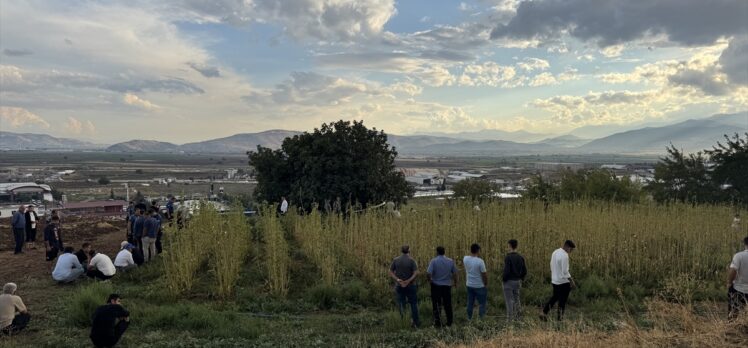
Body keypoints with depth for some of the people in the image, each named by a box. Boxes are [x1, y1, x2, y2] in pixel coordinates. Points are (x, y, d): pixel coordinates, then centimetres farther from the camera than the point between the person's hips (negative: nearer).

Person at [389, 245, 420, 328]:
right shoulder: (411, 260, -12)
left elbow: (390, 272, -4)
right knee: (413, 303, 13)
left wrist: (397, 280, -14)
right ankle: (416, 322, 17)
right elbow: (416, 273, -20)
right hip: (410, 286, -2)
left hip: (399, 285, 2)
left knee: (401, 302, 12)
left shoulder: (395, 260, -2)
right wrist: (408, 281, -21)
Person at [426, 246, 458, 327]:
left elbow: (428, 274, -21)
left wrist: (429, 280, -2)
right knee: (448, 305, 15)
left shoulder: (433, 261, -13)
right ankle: (449, 322, 22)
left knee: (436, 305, 9)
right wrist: (455, 282, 16)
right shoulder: (451, 261, -3)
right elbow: (455, 273, 0)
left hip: (436, 285, -3)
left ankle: (438, 323, 11)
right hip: (447, 286, 3)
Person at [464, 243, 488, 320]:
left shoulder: (465, 259, -5)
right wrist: (486, 284, 0)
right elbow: (484, 275, -16)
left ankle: (469, 319, 18)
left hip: (469, 285, 5)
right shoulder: (480, 261, -20)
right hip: (479, 286, -5)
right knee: (482, 303, 5)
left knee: (470, 303, 13)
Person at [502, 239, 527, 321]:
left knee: (509, 301, 1)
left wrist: (503, 278, -5)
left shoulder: (508, 257, -18)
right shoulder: (521, 257, 3)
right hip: (517, 282, 6)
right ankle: (517, 317, 21)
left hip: (509, 282, -6)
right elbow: (524, 271, 5)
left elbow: (506, 271, -22)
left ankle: (510, 319, 4)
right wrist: (521, 279, 17)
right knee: (516, 299, 17)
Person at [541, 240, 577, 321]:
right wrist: (572, 281, -15)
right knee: (562, 300, 5)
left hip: (555, 281, 8)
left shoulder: (555, 252, 6)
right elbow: (565, 271, -23)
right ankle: (560, 318, 13)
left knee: (555, 297, 20)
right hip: (563, 282, -8)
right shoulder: (564, 256, -22)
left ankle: (544, 313, 13)